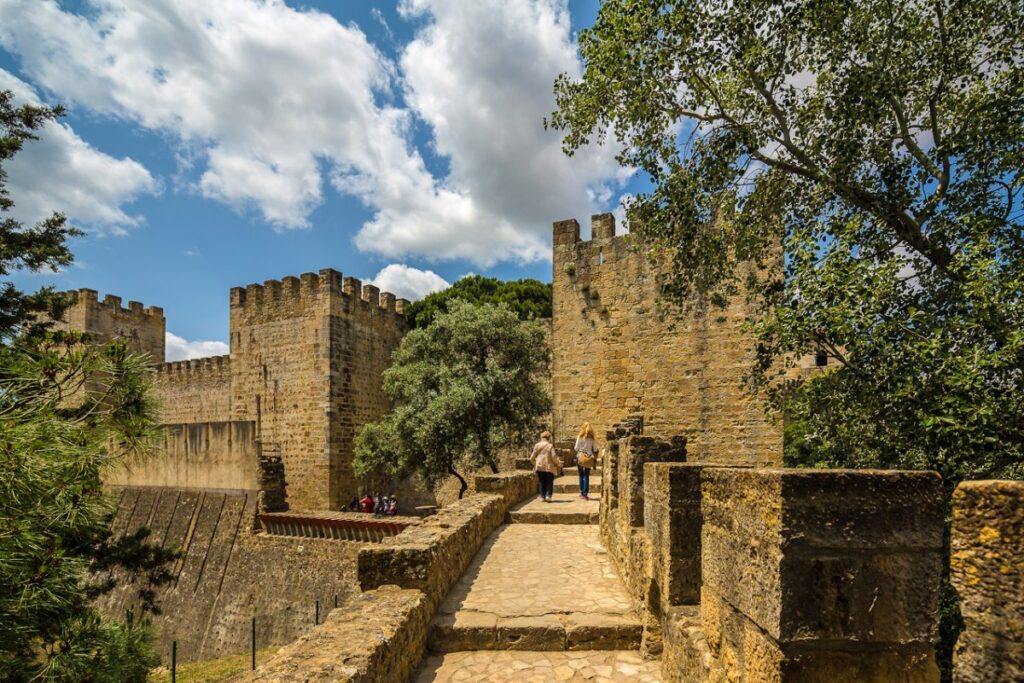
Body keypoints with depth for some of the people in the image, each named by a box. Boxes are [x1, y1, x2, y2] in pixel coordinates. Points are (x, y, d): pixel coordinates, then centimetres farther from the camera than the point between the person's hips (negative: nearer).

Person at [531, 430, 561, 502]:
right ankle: (548, 495, -5)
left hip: (539, 467, 3)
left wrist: (534, 462, 24)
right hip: (549, 467, -3)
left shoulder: (537, 445, 2)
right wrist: (559, 463, 7)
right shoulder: (550, 446, -6)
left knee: (541, 482, 12)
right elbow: (554, 457, -9)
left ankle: (542, 496, 11)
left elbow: (532, 457, 5)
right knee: (549, 482, 6)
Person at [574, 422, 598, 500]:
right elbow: (595, 450, -1)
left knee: (581, 475, 11)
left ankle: (582, 493, 15)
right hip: (588, 458, 1)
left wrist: (574, 448, 16)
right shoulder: (592, 438, -1)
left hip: (580, 457, -1)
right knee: (586, 476, 5)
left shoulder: (580, 437, -6)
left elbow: (576, 448, -5)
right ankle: (585, 494, 0)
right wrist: (594, 456, 18)